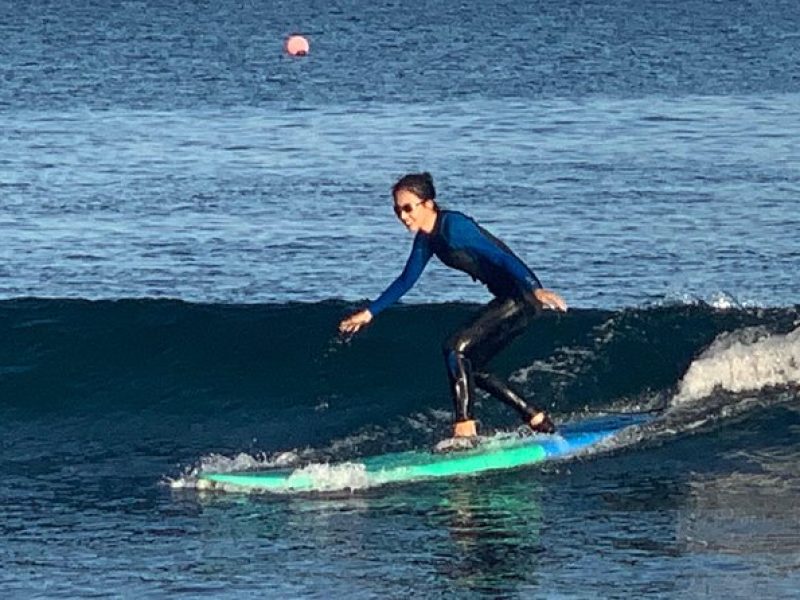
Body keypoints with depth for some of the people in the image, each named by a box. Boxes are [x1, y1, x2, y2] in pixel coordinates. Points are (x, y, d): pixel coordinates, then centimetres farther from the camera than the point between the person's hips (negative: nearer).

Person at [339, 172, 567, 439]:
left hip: (522, 296, -10)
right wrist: (369, 313, 24)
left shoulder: (454, 227, -20)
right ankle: (537, 420, 20)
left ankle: (465, 430, -19)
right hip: (508, 299, 10)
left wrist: (536, 289, -38)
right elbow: (406, 280, 22)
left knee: (455, 348, -17)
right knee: (470, 368, 13)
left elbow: (502, 257, -27)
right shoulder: (426, 238, 8)